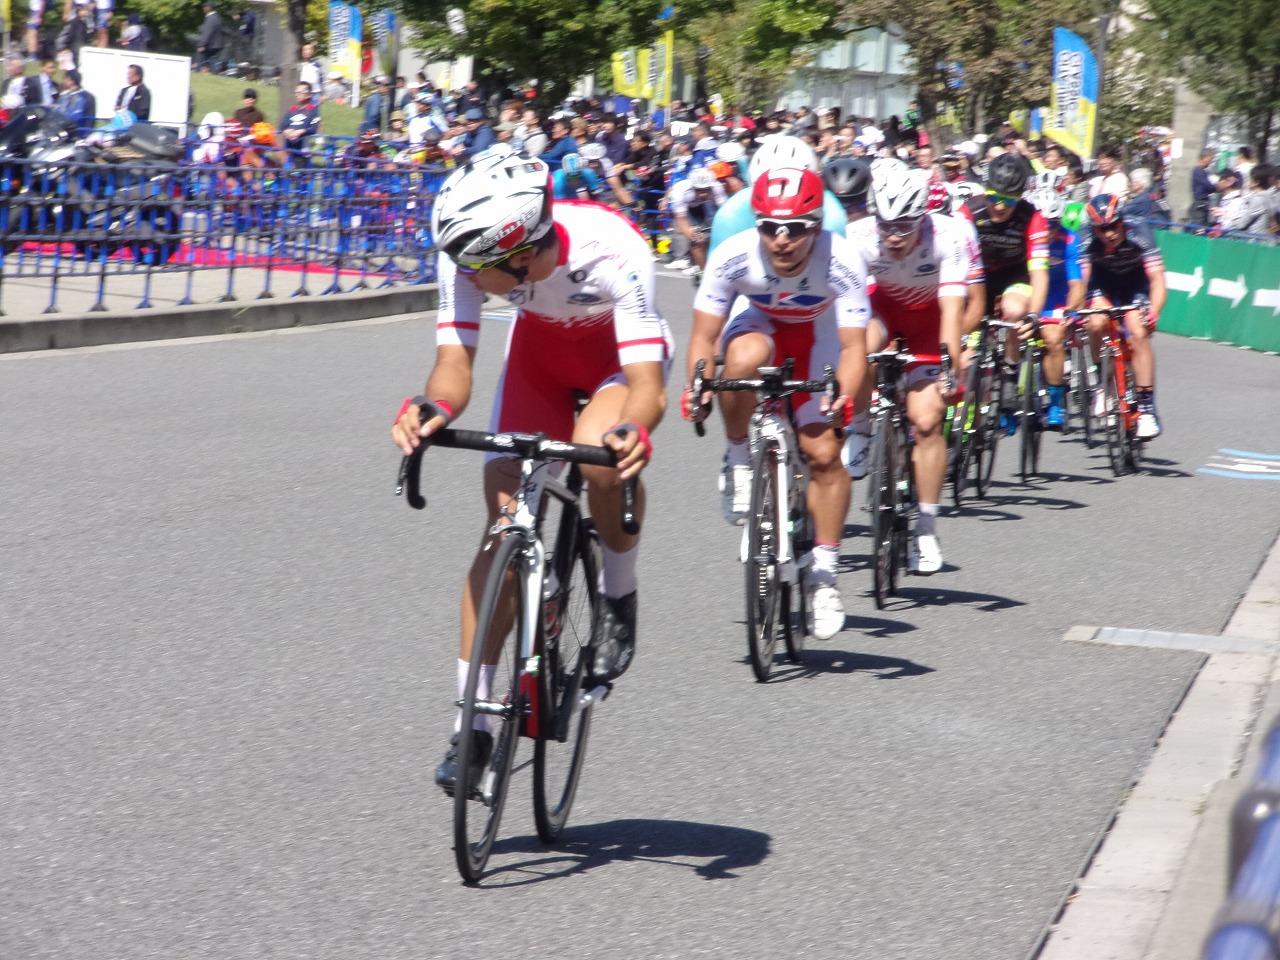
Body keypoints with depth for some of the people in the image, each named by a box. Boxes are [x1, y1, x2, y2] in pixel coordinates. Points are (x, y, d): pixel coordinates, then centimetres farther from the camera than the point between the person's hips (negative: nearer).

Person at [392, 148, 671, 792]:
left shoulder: (611, 252, -40)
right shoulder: (467, 256, -29)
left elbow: (647, 383, -43)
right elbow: (455, 364, -31)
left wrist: (634, 432, -65)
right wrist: (434, 411, -53)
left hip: (621, 352, -3)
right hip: (540, 346, 3)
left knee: (599, 458, -35)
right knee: (503, 518, -9)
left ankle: (619, 595, -4)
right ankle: (470, 725, -4)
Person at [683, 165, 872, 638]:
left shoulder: (842, 262, -33)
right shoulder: (733, 256, -32)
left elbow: (854, 345, -33)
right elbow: (704, 337, -25)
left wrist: (843, 398, -52)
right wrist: (698, 387, -43)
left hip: (817, 336, 0)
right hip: (758, 323, 0)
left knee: (824, 452, -10)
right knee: (744, 358, -37)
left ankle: (824, 570, 8)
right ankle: (738, 461, -11)